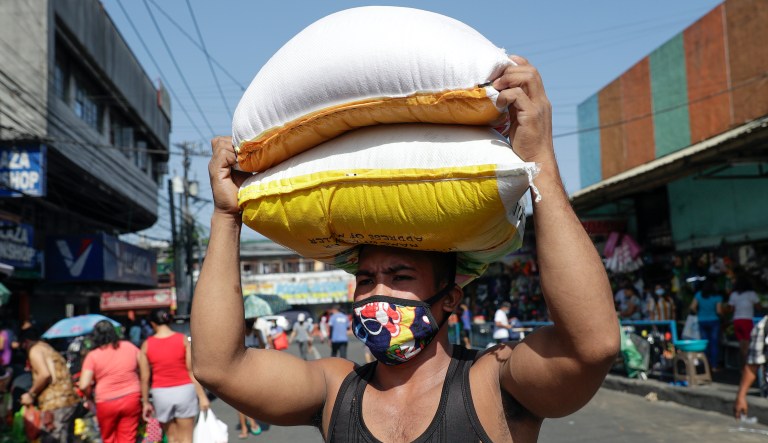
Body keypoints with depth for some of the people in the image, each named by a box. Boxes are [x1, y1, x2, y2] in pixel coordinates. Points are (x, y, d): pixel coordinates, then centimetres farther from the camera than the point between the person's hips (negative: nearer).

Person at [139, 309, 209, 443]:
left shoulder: (146, 345, -2)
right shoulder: (183, 339, -4)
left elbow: (145, 378, 0)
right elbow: (192, 371, -7)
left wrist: (146, 402, 10)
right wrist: (202, 396, -4)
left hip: (161, 393, 1)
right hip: (184, 391, -1)